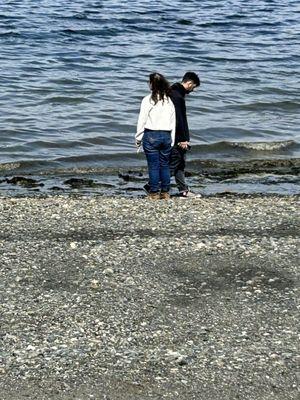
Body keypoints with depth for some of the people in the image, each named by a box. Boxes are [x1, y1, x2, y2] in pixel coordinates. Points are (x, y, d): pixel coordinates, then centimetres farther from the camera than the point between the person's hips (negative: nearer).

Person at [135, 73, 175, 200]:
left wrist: (138, 138, 2)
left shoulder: (148, 100, -8)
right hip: (166, 136, 4)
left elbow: (142, 120, -6)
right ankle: (165, 192, 15)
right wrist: (172, 140, 13)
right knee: (165, 165, 11)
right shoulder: (169, 101, 5)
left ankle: (154, 193, 5)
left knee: (153, 166, 1)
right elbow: (173, 122, 7)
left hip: (151, 135, -4)